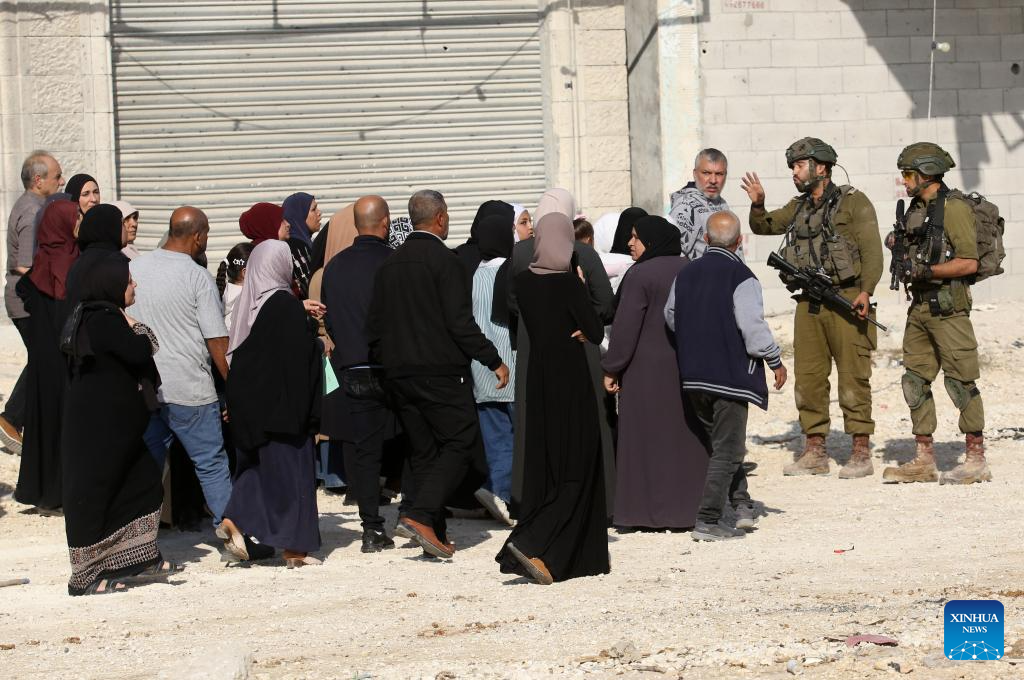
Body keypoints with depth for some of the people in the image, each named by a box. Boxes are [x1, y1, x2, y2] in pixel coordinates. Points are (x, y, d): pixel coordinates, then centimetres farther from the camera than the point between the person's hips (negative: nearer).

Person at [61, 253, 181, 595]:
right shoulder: (103, 321, -18)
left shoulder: (106, 319, 15)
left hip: (115, 428, 11)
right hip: (97, 429, -11)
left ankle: (141, 561, 23)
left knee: (142, 484, 14)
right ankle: (85, 577, 3)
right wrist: (139, 329, -8)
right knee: (92, 497, -3)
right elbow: (140, 352, -25)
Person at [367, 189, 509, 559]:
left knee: (423, 451, 12)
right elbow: (460, 322, -16)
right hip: (440, 371, -7)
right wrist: (494, 361, -10)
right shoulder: (445, 261, -11)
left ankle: (435, 533, 11)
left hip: (398, 373, 7)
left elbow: (374, 324, 13)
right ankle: (421, 515, -18)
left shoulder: (389, 264, 11)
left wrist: (383, 363, 24)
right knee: (461, 442, -2)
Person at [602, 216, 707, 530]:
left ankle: (647, 510, 1)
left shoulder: (640, 275, -13)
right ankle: (686, 507, 13)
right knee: (686, 436, 10)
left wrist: (612, 369, -7)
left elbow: (626, 327, -14)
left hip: (647, 368, -6)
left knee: (647, 438, 0)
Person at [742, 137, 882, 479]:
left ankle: (861, 453, 1)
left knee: (853, 377, -4)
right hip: (809, 305, 7)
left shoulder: (853, 203, -3)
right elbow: (763, 227, 25)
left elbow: (872, 251, -10)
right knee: (808, 379, 7)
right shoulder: (798, 207, 17)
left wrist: (865, 291, -22)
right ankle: (814, 453, 14)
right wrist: (758, 204, 4)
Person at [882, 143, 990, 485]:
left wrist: (928, 271, -19)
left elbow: (968, 263, -15)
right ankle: (924, 460, 14)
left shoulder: (954, 209, -11)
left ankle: (977, 461, -1)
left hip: (948, 306, -9)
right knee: (915, 380, 8)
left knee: (960, 381, -6)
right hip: (919, 306, 9)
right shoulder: (915, 210, 15)